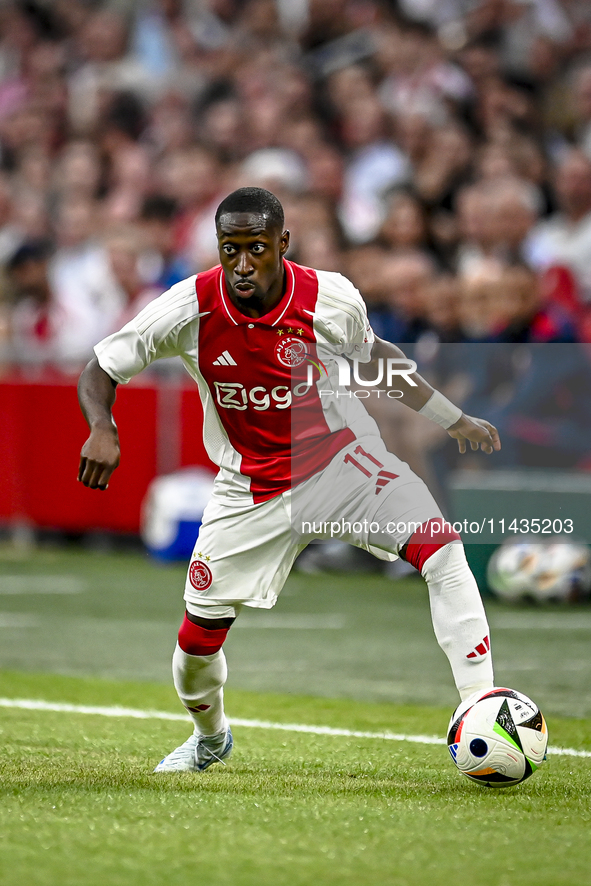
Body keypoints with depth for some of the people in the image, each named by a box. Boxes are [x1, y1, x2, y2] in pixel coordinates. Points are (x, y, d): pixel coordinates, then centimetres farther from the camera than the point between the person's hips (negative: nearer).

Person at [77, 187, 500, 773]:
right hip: (251, 487, 1)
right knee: (198, 636, 4)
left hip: (341, 457, -1)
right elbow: (100, 370, -9)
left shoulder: (332, 298, -17)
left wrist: (452, 419, 10)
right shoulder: (189, 309, -20)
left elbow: (370, 356, 6)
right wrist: (101, 428, -31)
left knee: (442, 548, -26)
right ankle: (209, 736, 39)